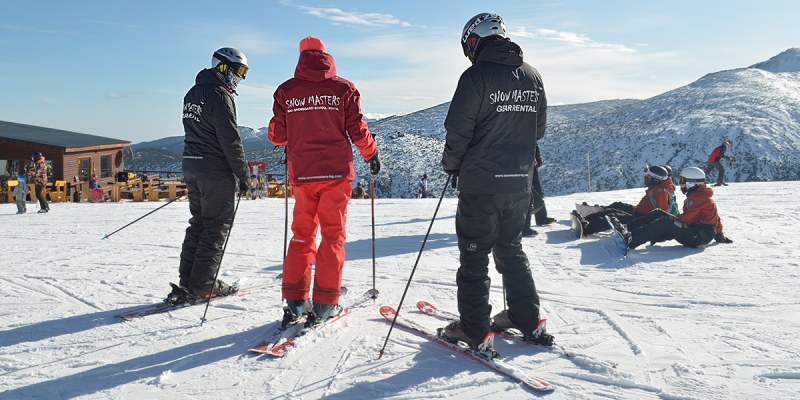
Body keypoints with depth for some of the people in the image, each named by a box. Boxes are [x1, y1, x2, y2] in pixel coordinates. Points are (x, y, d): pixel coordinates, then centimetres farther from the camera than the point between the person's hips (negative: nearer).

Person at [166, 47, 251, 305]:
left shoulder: (193, 93, 17)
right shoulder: (219, 95, -13)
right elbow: (231, 140, -17)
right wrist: (243, 175, -12)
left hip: (191, 166, 9)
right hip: (216, 170, -9)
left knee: (199, 223, 14)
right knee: (216, 226, -1)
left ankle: (187, 282, 14)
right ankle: (202, 286, 2)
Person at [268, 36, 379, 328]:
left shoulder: (286, 91, 4)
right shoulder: (343, 88, 0)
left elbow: (277, 136, 4)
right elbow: (358, 130, -1)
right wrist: (372, 155, 16)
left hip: (302, 173, 2)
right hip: (336, 172, -2)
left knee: (301, 234, 12)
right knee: (333, 236, 4)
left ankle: (295, 301, 11)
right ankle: (324, 304, 4)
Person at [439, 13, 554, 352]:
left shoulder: (476, 76, -13)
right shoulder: (532, 76, 7)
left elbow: (458, 131, -13)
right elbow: (539, 128, 13)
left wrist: (450, 164, 4)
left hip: (481, 184, -6)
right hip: (520, 181, 6)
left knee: (474, 256, 4)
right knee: (511, 250, 20)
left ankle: (474, 332, 10)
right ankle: (529, 322, 26)